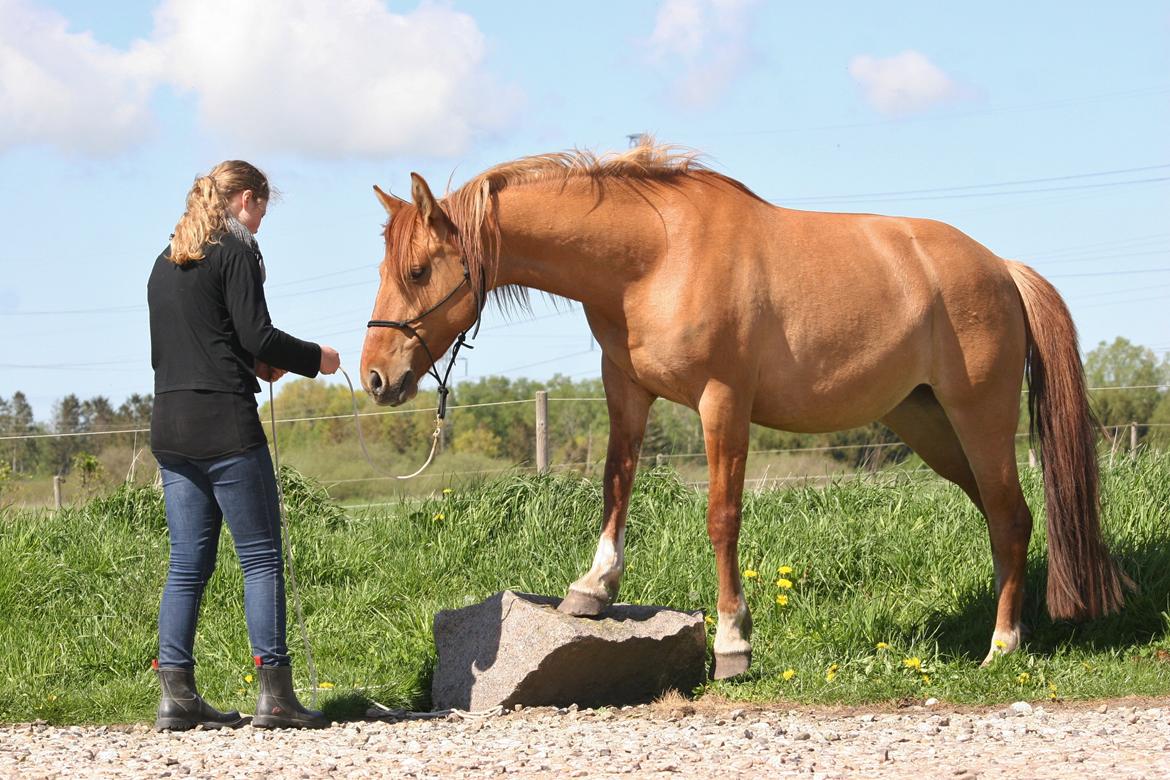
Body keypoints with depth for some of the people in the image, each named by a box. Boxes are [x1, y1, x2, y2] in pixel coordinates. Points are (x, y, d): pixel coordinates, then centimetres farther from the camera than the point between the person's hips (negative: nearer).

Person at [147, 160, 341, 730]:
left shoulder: (167, 261, 17)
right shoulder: (235, 251, -6)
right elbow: (257, 335, -13)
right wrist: (315, 359, 3)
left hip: (169, 424, 8)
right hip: (223, 424, -8)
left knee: (188, 564, 8)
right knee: (261, 556, -3)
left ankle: (176, 696, 5)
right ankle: (274, 695, -6)